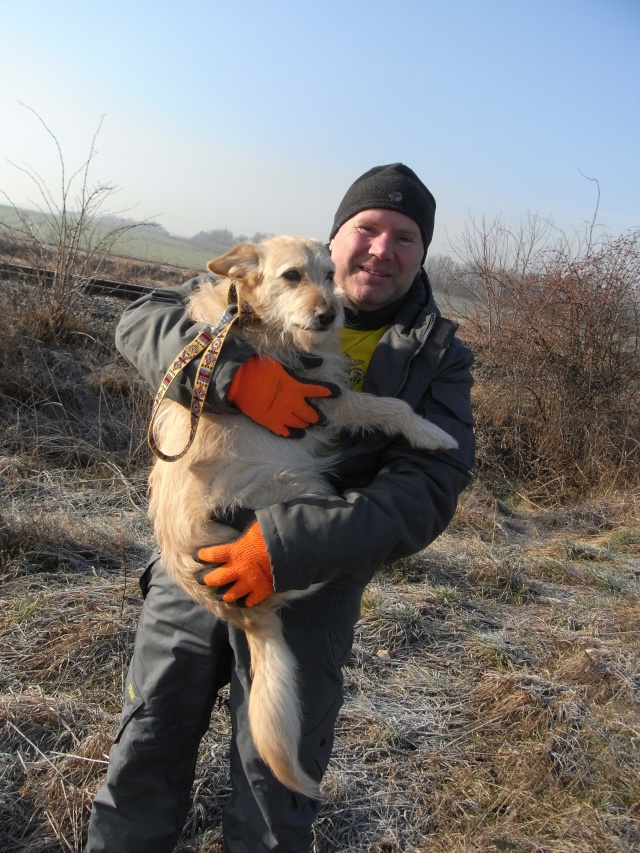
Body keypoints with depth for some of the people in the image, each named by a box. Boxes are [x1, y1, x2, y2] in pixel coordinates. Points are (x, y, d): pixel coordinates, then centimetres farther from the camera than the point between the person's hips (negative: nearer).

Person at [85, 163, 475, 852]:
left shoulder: (438, 358, -4)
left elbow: (427, 489, -16)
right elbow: (142, 320, -7)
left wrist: (291, 546, -29)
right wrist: (234, 374, -28)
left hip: (310, 593, -1)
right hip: (194, 562, 2)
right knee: (146, 754, 18)